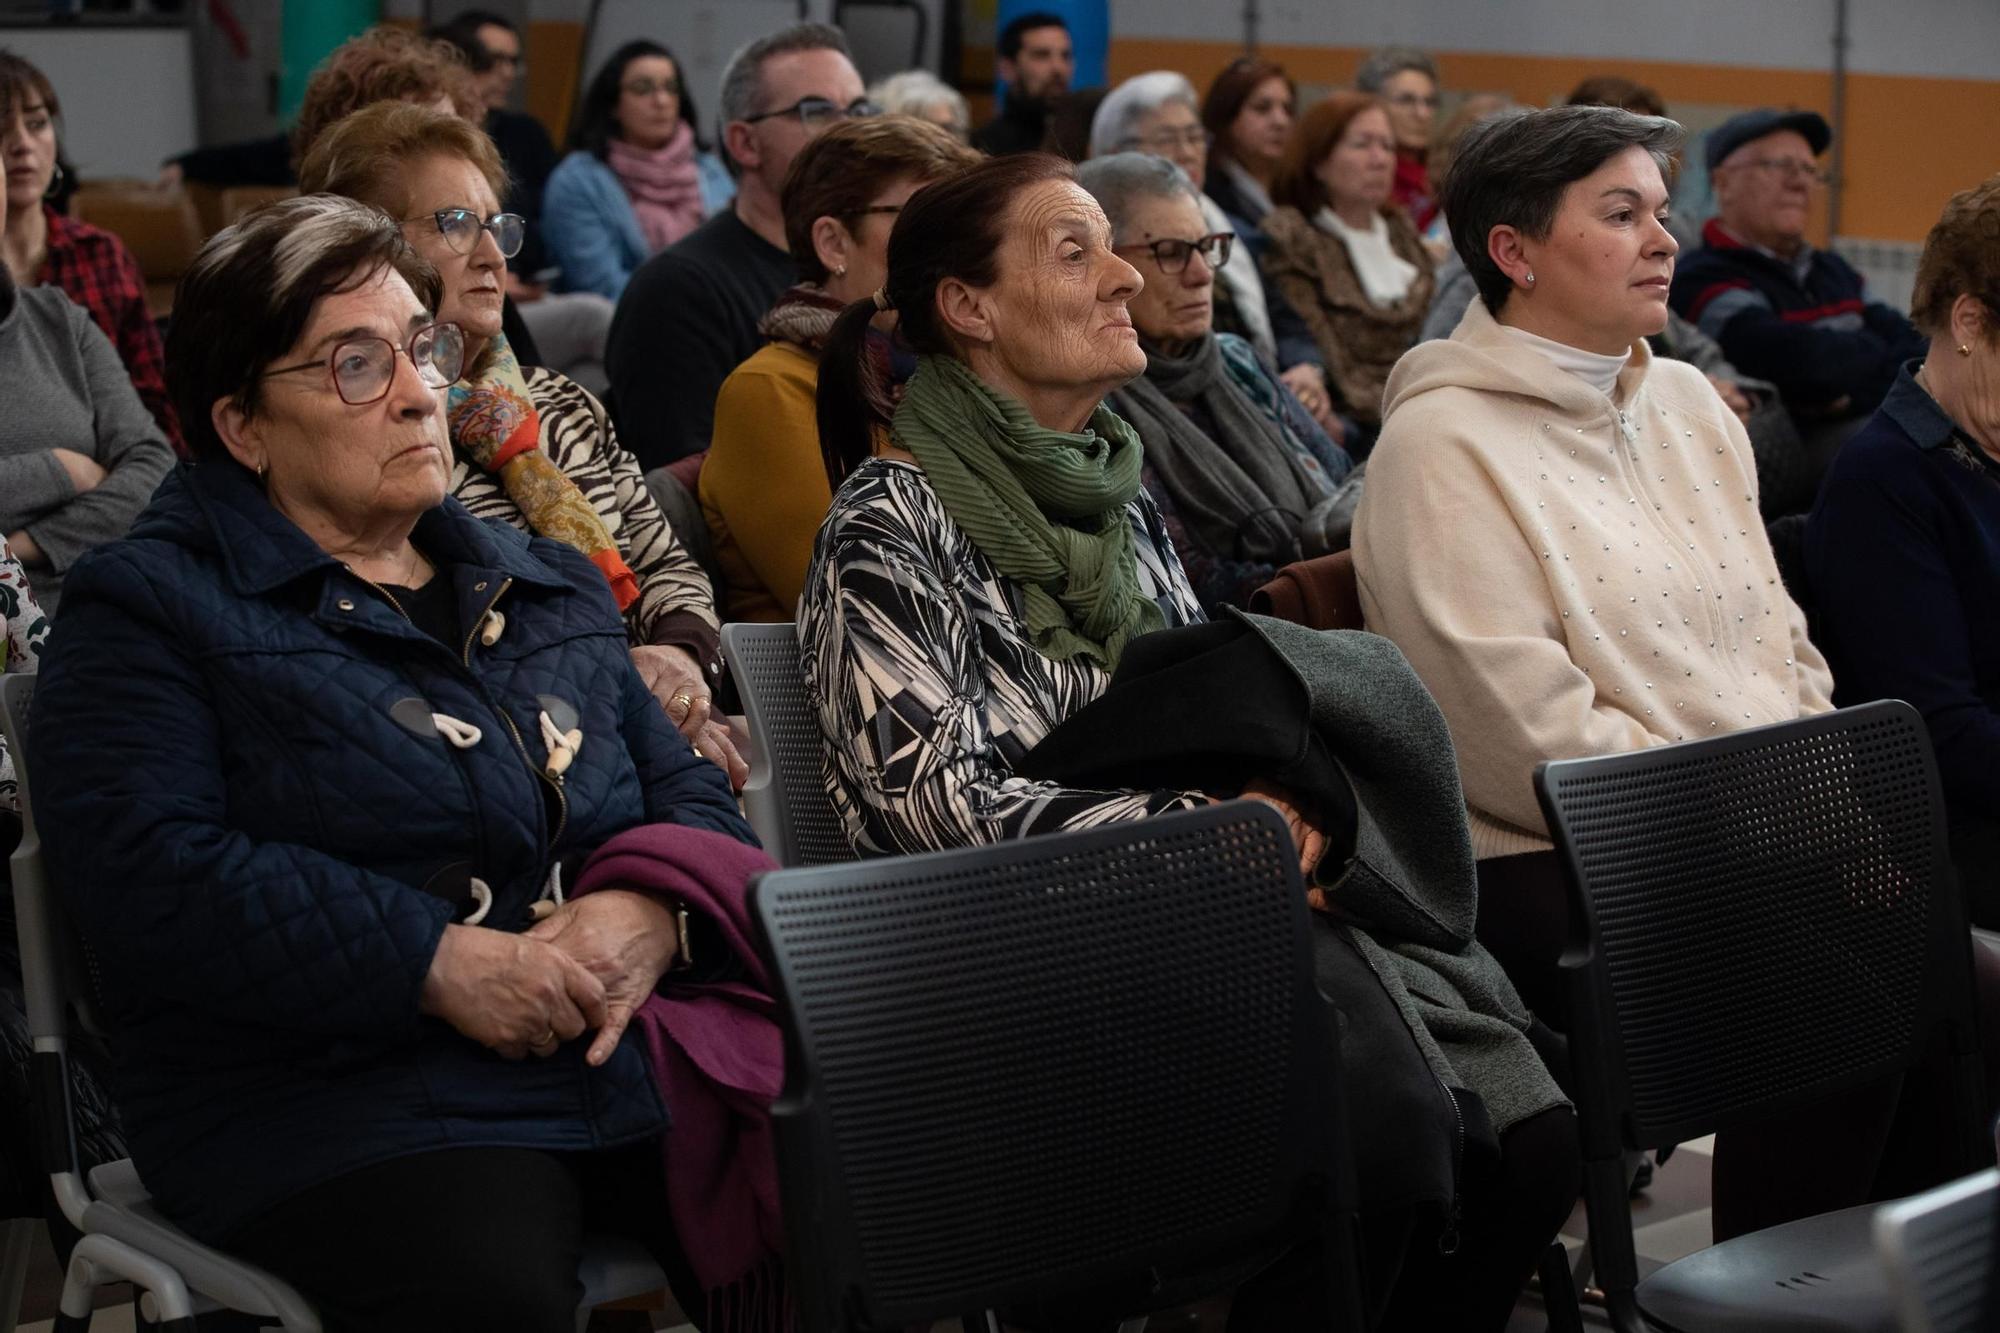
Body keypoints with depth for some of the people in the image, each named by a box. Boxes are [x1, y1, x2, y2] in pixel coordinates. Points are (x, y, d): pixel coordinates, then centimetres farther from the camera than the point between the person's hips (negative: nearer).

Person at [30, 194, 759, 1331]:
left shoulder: (550, 586, 24)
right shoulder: (153, 608, 4)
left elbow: (689, 793, 21)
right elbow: (145, 870, -11)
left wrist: (656, 914, -5)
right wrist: (438, 962, -17)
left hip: (643, 1054, 6)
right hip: (345, 1097, -5)